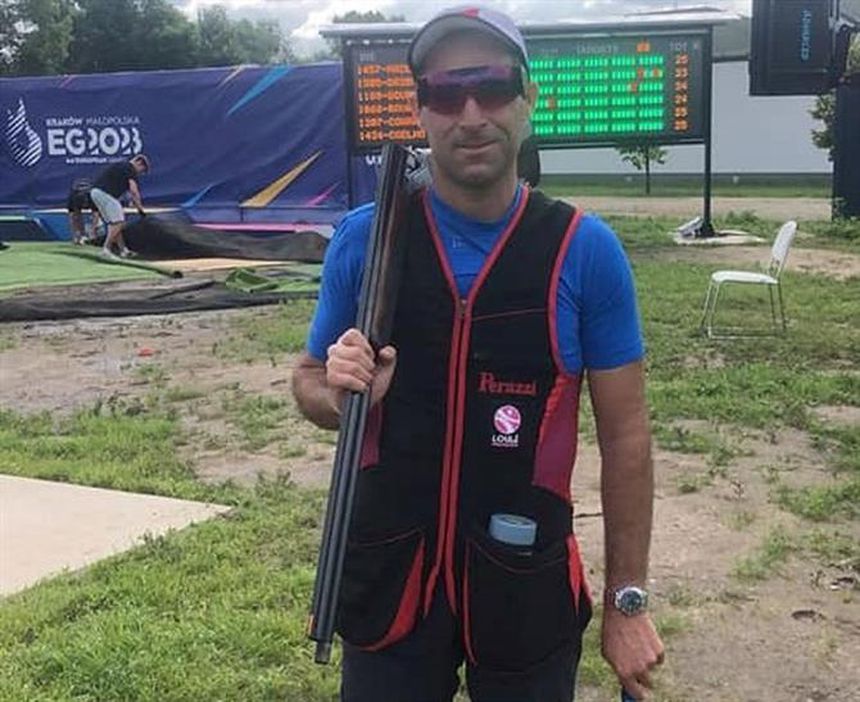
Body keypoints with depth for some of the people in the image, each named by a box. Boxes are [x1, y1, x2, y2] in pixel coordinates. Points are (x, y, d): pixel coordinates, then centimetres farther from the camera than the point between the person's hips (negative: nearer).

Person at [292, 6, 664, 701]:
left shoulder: (585, 251, -9)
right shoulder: (364, 239, -6)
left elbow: (624, 434, -2)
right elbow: (307, 381, 7)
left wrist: (628, 600, -1)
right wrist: (338, 394, -17)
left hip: (528, 586, 0)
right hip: (388, 578, 1)